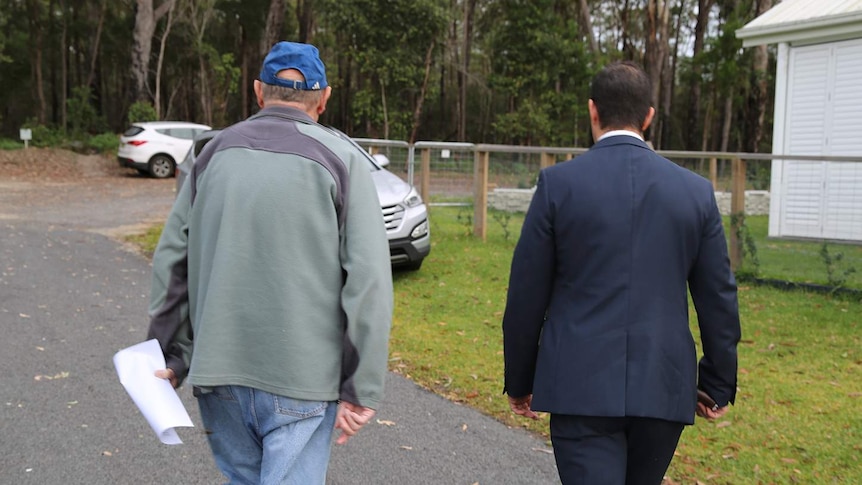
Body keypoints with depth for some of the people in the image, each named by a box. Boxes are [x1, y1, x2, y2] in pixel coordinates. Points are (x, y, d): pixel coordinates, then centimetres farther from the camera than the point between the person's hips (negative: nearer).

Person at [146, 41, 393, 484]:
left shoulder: (215, 152, 7)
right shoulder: (342, 159, -5)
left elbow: (171, 260, 6)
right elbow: (369, 280, -12)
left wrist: (174, 355, 12)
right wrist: (362, 389, -8)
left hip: (216, 368, 4)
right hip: (301, 377, -4)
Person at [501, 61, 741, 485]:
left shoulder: (558, 183, -6)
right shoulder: (696, 191, 1)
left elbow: (526, 295, -3)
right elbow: (718, 298, 5)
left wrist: (519, 382, 9)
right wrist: (719, 384, 16)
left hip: (581, 386, -3)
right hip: (664, 387, 4)